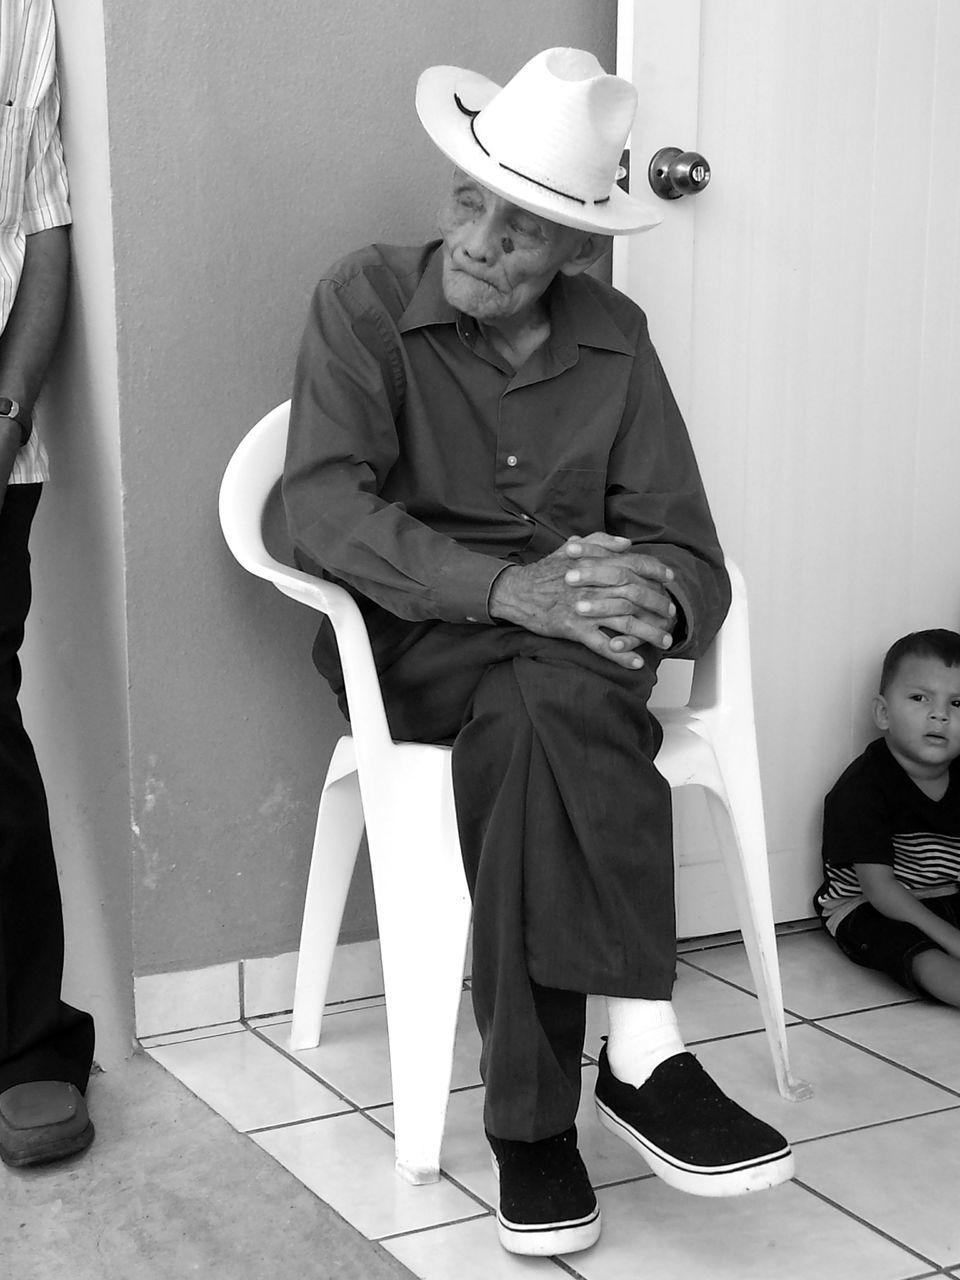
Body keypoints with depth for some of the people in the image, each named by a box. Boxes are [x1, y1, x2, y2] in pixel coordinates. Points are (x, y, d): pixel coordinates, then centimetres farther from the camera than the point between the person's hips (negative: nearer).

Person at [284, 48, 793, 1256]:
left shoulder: (613, 339, 5)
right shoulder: (364, 301, -4)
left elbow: (686, 552, 0)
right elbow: (327, 510, -17)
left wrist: (651, 601, -26)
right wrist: (513, 587, -31)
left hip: (567, 656, 2)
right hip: (413, 639, -2)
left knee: (535, 722, -34)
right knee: (554, 695, -34)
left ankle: (534, 1119, -31)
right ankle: (641, 1052, -34)